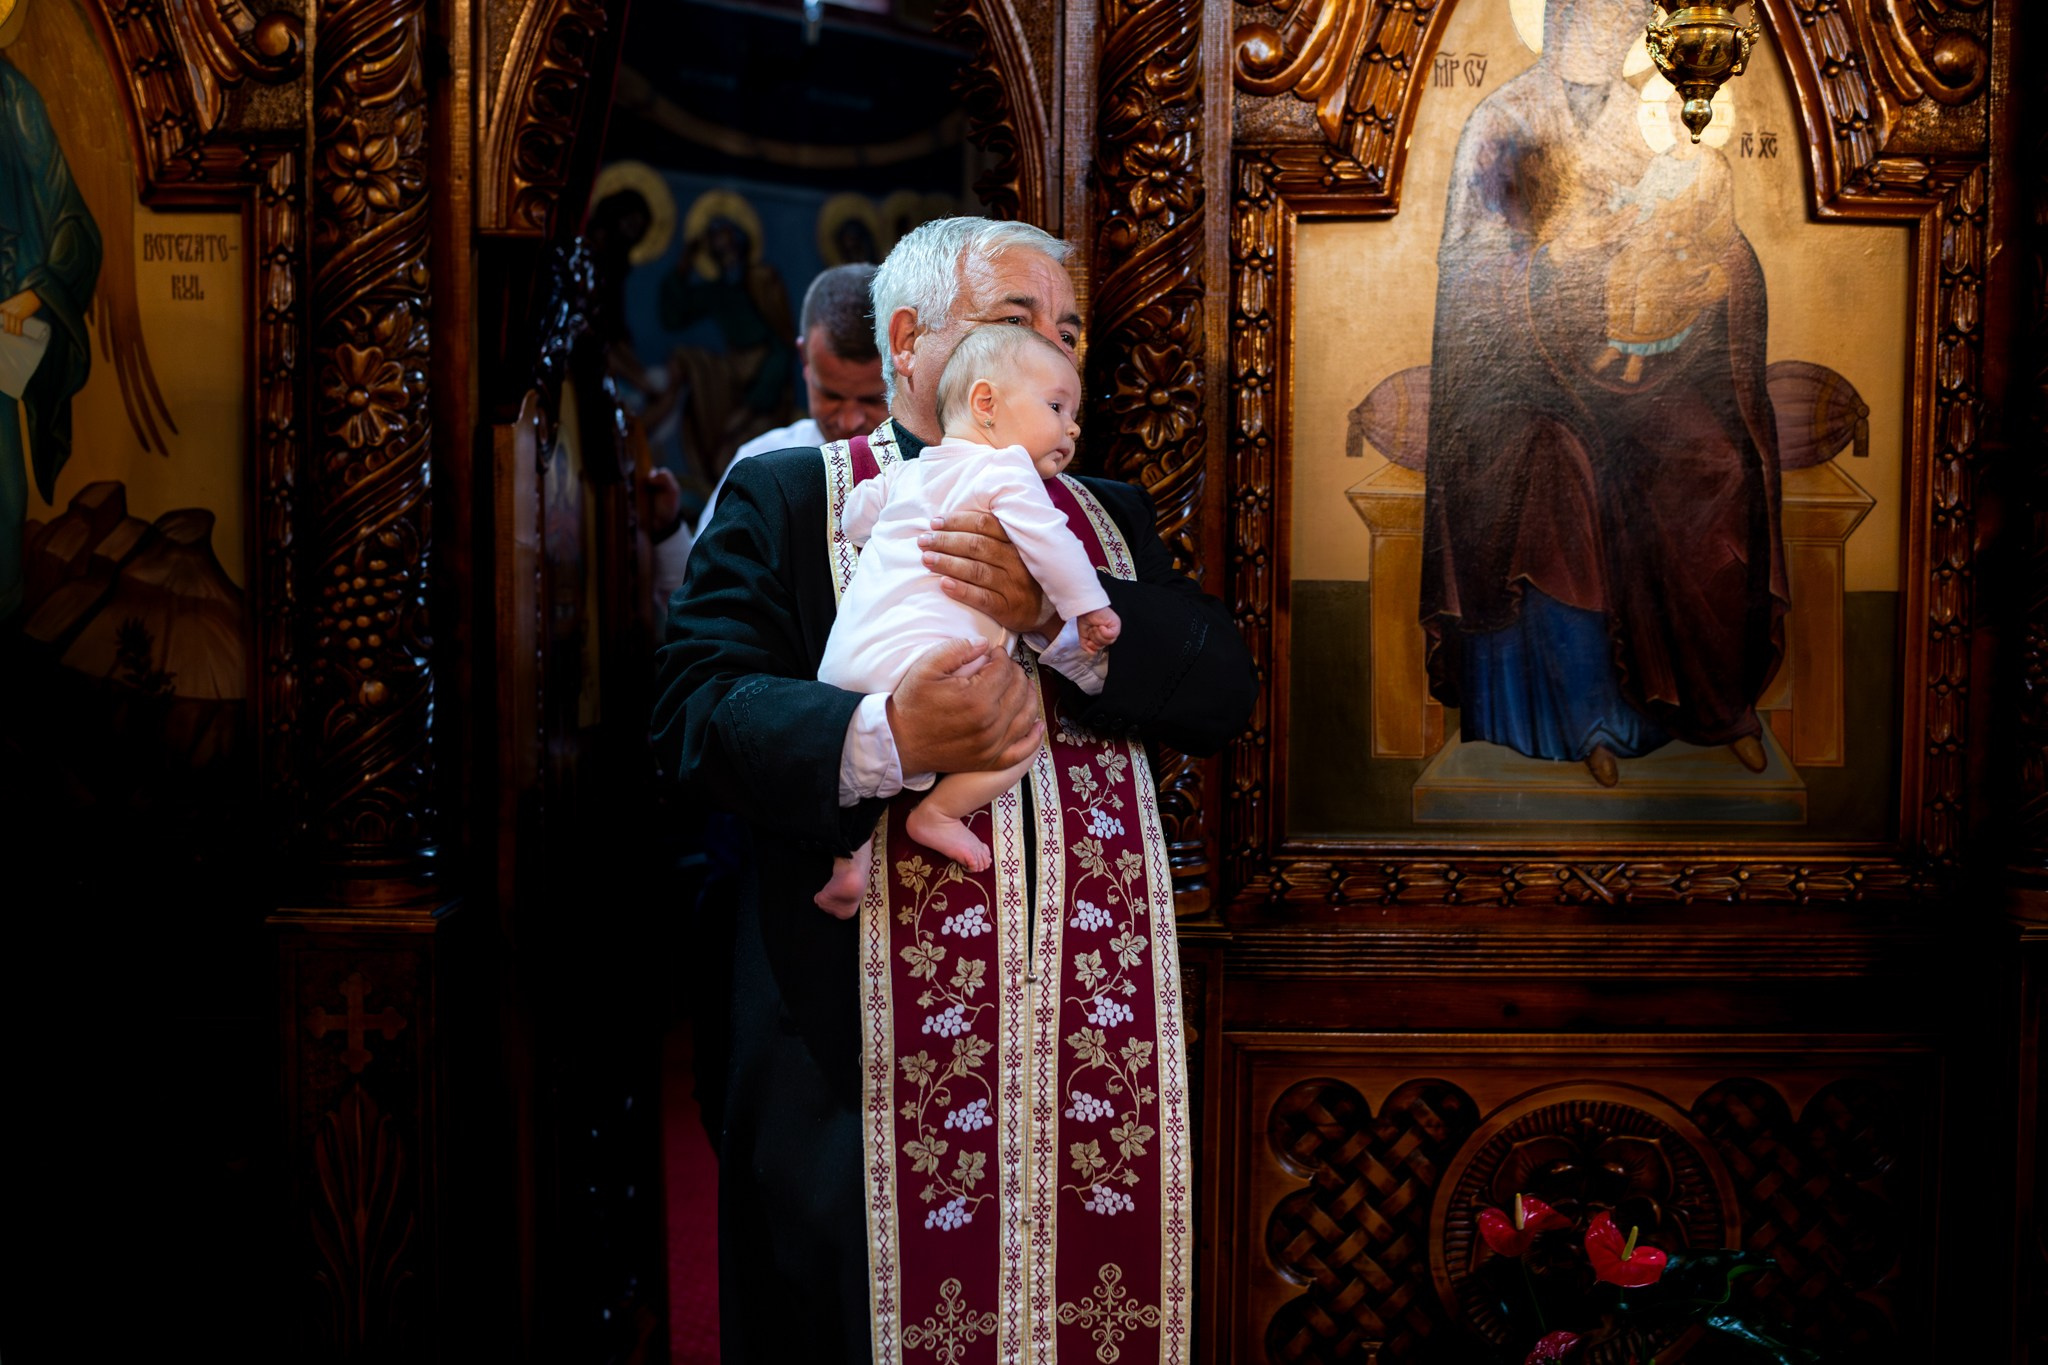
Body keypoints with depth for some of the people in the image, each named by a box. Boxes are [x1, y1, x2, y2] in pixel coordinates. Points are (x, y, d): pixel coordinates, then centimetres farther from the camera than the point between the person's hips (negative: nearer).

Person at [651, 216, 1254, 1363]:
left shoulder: (1108, 520, 16)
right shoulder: (782, 496, 5)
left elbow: (1225, 690, 1)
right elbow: (697, 710, -9)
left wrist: (1058, 613, -16)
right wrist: (883, 739, -27)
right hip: (849, 1045, -3)